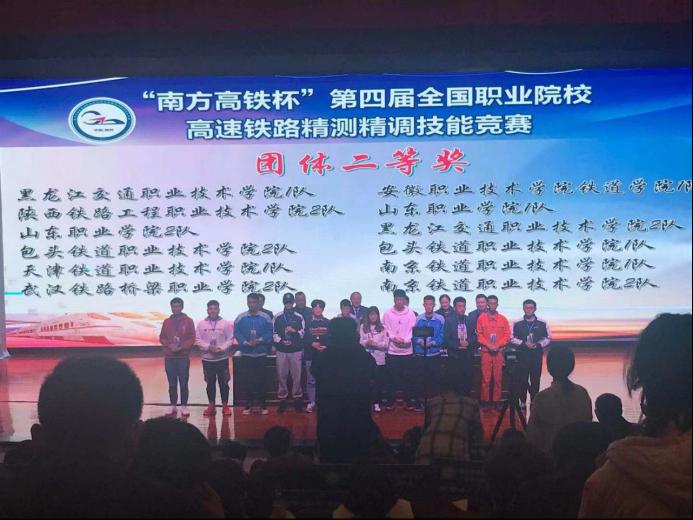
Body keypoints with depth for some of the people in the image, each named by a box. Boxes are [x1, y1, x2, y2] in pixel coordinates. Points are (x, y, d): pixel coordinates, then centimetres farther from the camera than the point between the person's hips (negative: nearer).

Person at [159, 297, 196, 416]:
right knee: (172, 383, 6)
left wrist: (181, 347, -14)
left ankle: (184, 406, 5)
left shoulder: (188, 321, 2)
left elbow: (192, 338, -2)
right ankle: (173, 406, 11)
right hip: (169, 357, 3)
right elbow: (162, 337, 10)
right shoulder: (167, 321, 11)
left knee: (183, 383, -1)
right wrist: (170, 345, -10)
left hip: (183, 357, -2)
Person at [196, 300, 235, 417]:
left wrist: (221, 348, -15)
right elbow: (198, 340, -1)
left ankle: (225, 406, 13)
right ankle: (211, 406, 18)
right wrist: (208, 347, -15)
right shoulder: (201, 324, 2)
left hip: (222, 358, -1)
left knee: (223, 383, 4)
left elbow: (230, 339, -2)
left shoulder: (225, 323, -1)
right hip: (207, 359, 1)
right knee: (210, 383, 9)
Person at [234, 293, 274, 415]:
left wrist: (260, 340, -17)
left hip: (261, 353, -1)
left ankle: (263, 404, 13)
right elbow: (236, 333, -1)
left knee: (262, 378, 3)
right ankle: (249, 404, 16)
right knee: (248, 379, 6)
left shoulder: (265, 317, -1)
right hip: (246, 353, 1)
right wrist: (246, 343, -15)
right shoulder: (240, 318, 1)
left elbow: (270, 333, -2)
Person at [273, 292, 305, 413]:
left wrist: (294, 330, -11)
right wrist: (281, 341, -11)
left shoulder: (299, 317, 5)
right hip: (281, 350, 0)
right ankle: (282, 399, 11)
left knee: (296, 375, 1)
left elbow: (303, 333, 6)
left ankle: (297, 398, 12)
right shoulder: (277, 317, 5)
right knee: (281, 375, 2)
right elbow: (274, 332, 2)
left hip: (296, 350, 0)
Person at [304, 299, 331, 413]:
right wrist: (312, 344, -15)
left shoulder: (328, 323, 8)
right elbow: (304, 338, 0)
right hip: (310, 355, 0)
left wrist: (326, 346, -12)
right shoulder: (307, 322, 6)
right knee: (311, 380, 1)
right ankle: (311, 402, 9)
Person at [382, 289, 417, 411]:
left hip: (407, 349, 0)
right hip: (392, 350, 0)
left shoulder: (410, 313, 0)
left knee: (407, 376, 6)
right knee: (391, 377, 5)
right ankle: (390, 401, 14)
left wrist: (406, 340, -15)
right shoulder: (388, 313, -1)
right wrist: (394, 338, -14)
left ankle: (408, 400, 16)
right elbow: (385, 329, 1)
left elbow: (413, 329, -1)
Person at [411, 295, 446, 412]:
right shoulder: (418, 319, 3)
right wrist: (419, 341, -16)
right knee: (419, 379, 3)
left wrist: (432, 343, -18)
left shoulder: (440, 319, 0)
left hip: (434, 355, -1)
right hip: (419, 355, 1)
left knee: (434, 380, 4)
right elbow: (413, 335, 3)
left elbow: (442, 336, -3)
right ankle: (419, 403, 12)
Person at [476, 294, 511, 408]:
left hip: (499, 352, 1)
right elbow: (479, 334, 4)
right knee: (485, 377, -2)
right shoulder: (481, 317, 3)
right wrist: (488, 345, -9)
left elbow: (507, 335, 5)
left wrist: (498, 345, -8)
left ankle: (497, 400, 10)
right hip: (485, 351, -1)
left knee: (498, 377, 3)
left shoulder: (503, 319, 6)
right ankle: (484, 400, 4)